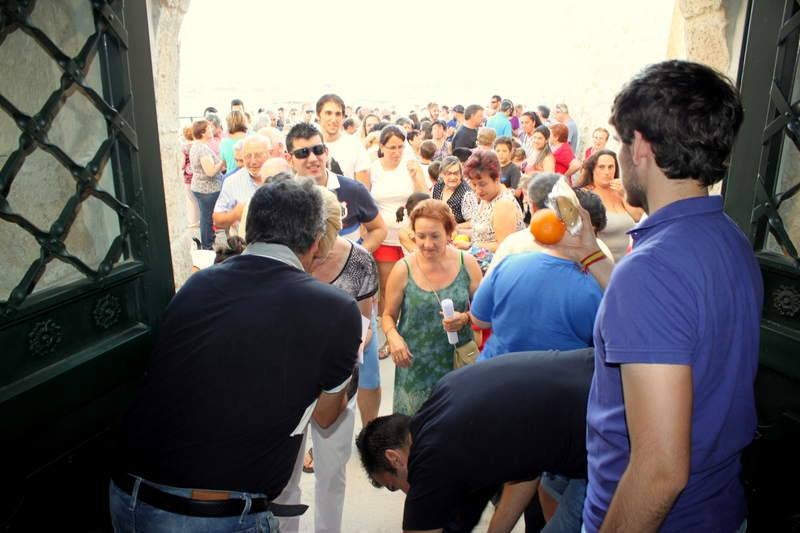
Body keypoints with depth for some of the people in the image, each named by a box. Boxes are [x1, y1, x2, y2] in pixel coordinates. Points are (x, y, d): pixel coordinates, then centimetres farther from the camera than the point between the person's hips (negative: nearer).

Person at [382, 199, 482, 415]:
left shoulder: (467, 264, -4)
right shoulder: (403, 270, -6)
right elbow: (389, 315, 4)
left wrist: (465, 318, -14)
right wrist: (392, 336, -15)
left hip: (458, 360, 1)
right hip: (415, 364, 0)